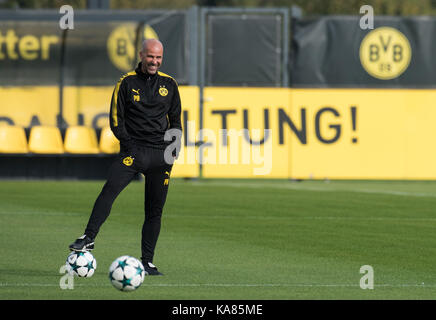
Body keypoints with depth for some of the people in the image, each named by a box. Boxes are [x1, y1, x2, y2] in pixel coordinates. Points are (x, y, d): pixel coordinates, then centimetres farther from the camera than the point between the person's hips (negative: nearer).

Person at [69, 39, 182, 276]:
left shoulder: (169, 84, 12)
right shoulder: (127, 83, 3)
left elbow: (175, 118, 20)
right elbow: (115, 117, 2)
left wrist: (175, 144, 7)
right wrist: (128, 142, -10)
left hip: (161, 154, 3)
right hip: (134, 149, -3)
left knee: (155, 209, 2)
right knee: (109, 189, -25)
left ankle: (147, 262, 8)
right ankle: (88, 238, -26)